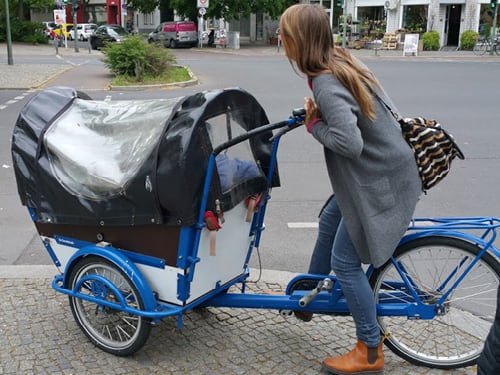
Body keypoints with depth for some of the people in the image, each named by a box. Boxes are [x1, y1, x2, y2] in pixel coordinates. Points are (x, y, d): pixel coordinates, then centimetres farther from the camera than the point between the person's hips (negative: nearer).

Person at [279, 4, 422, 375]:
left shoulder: (325, 83, -27)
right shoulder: (341, 59, 2)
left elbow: (349, 143, -36)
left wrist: (314, 125, -18)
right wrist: (316, 114, -3)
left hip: (380, 179, -10)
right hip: (381, 167, 10)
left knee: (345, 260, 0)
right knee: (329, 220, 24)